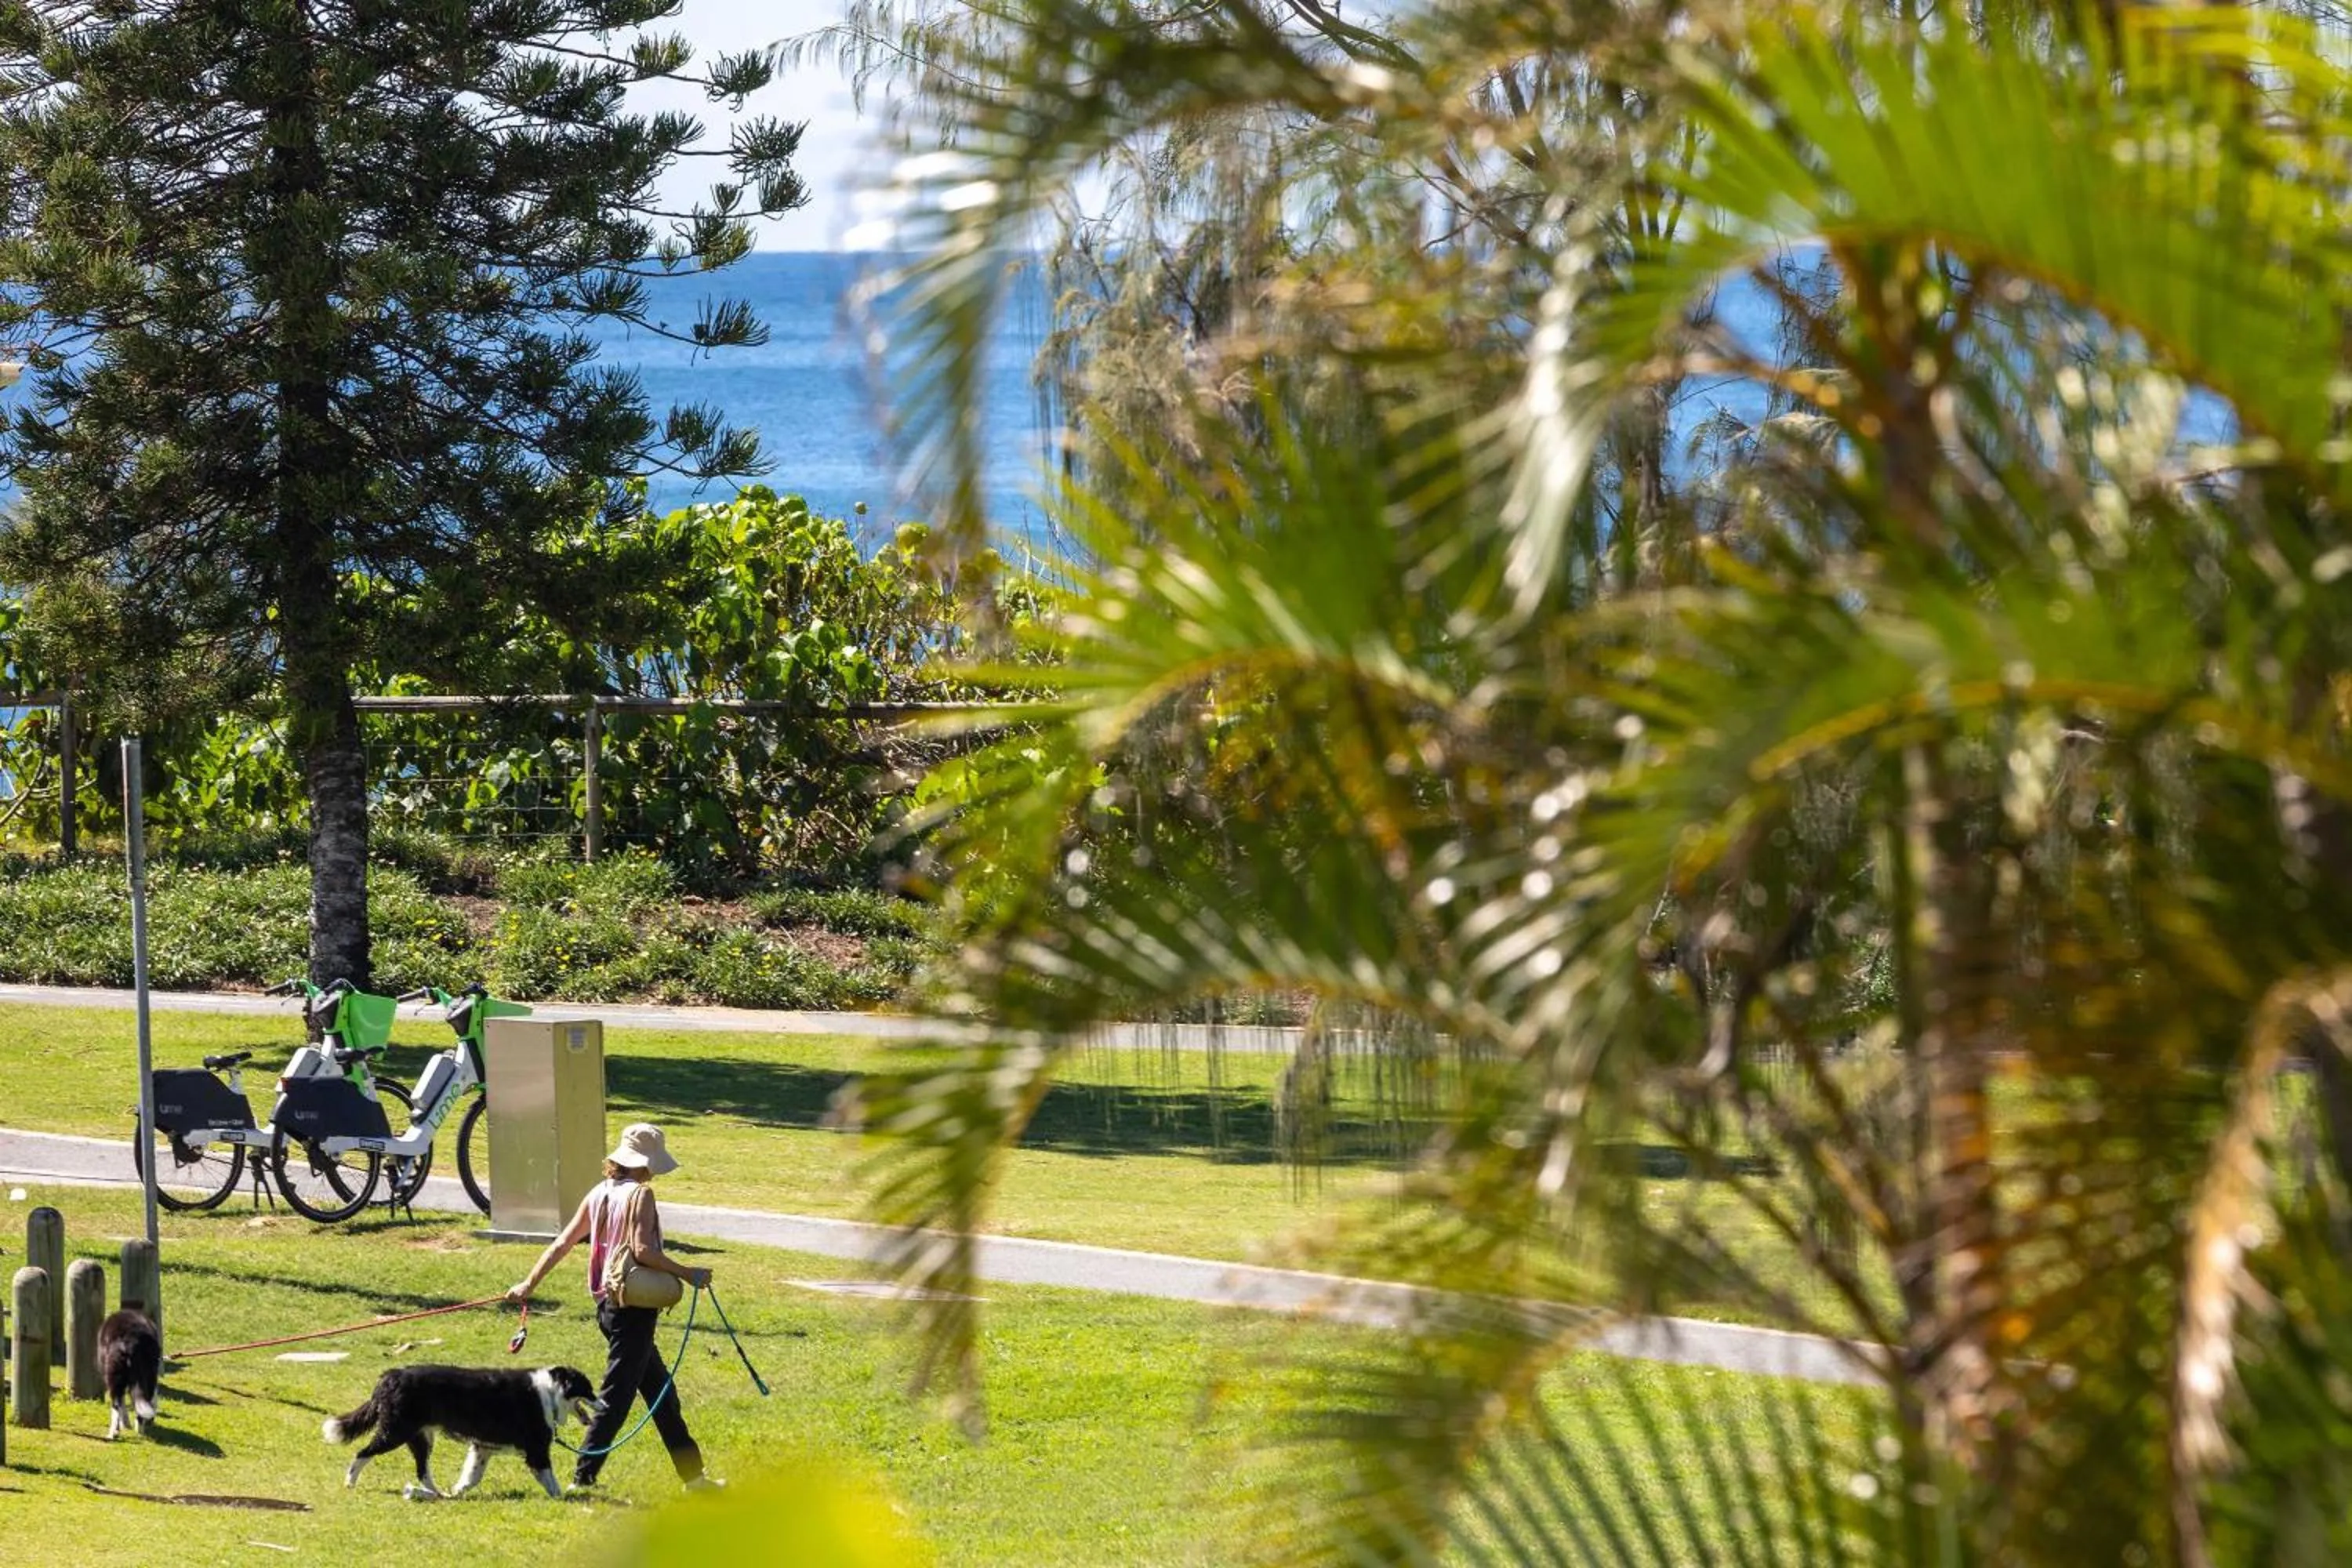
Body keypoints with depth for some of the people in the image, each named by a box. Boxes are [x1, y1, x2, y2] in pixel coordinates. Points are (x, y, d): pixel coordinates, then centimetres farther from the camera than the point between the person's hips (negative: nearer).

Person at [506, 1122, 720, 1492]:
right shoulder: (640, 1195, -14)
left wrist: (529, 1284, 16)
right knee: (616, 1398, -4)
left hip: (608, 1305, 9)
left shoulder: (599, 1194, 8)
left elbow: (562, 1243, 10)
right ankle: (583, 1479, -4)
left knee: (662, 1391, 18)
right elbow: (643, 1250, -25)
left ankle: (692, 1475, 26)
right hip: (635, 1307, -9)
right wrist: (687, 1274, -17)